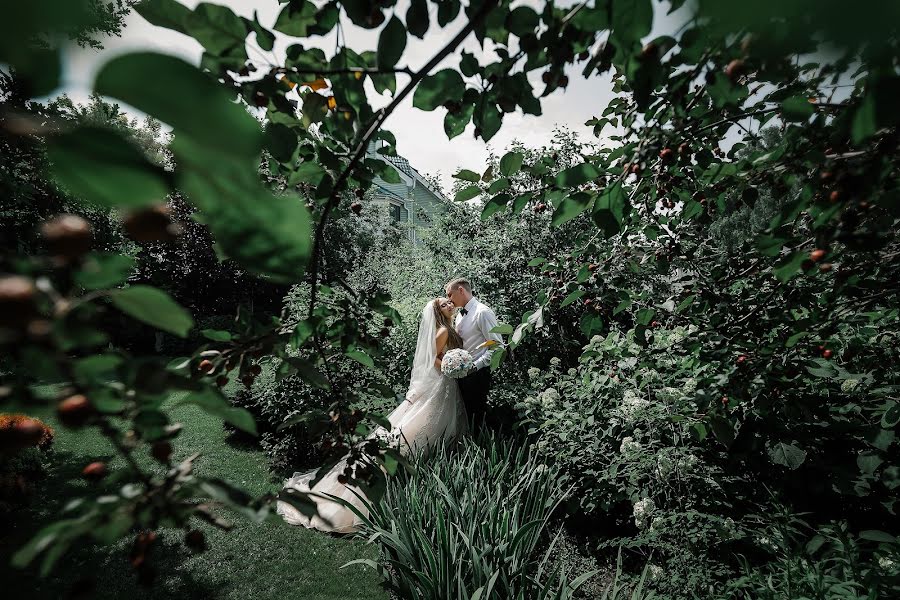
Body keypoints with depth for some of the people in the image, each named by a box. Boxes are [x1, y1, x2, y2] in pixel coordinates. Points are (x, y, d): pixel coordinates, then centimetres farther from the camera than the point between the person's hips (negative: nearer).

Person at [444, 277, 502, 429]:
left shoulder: (483, 312, -15)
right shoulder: (460, 314, 11)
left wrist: (475, 366, -20)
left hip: (477, 374, -8)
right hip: (461, 372, 8)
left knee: (477, 415, 2)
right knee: (465, 413, 17)